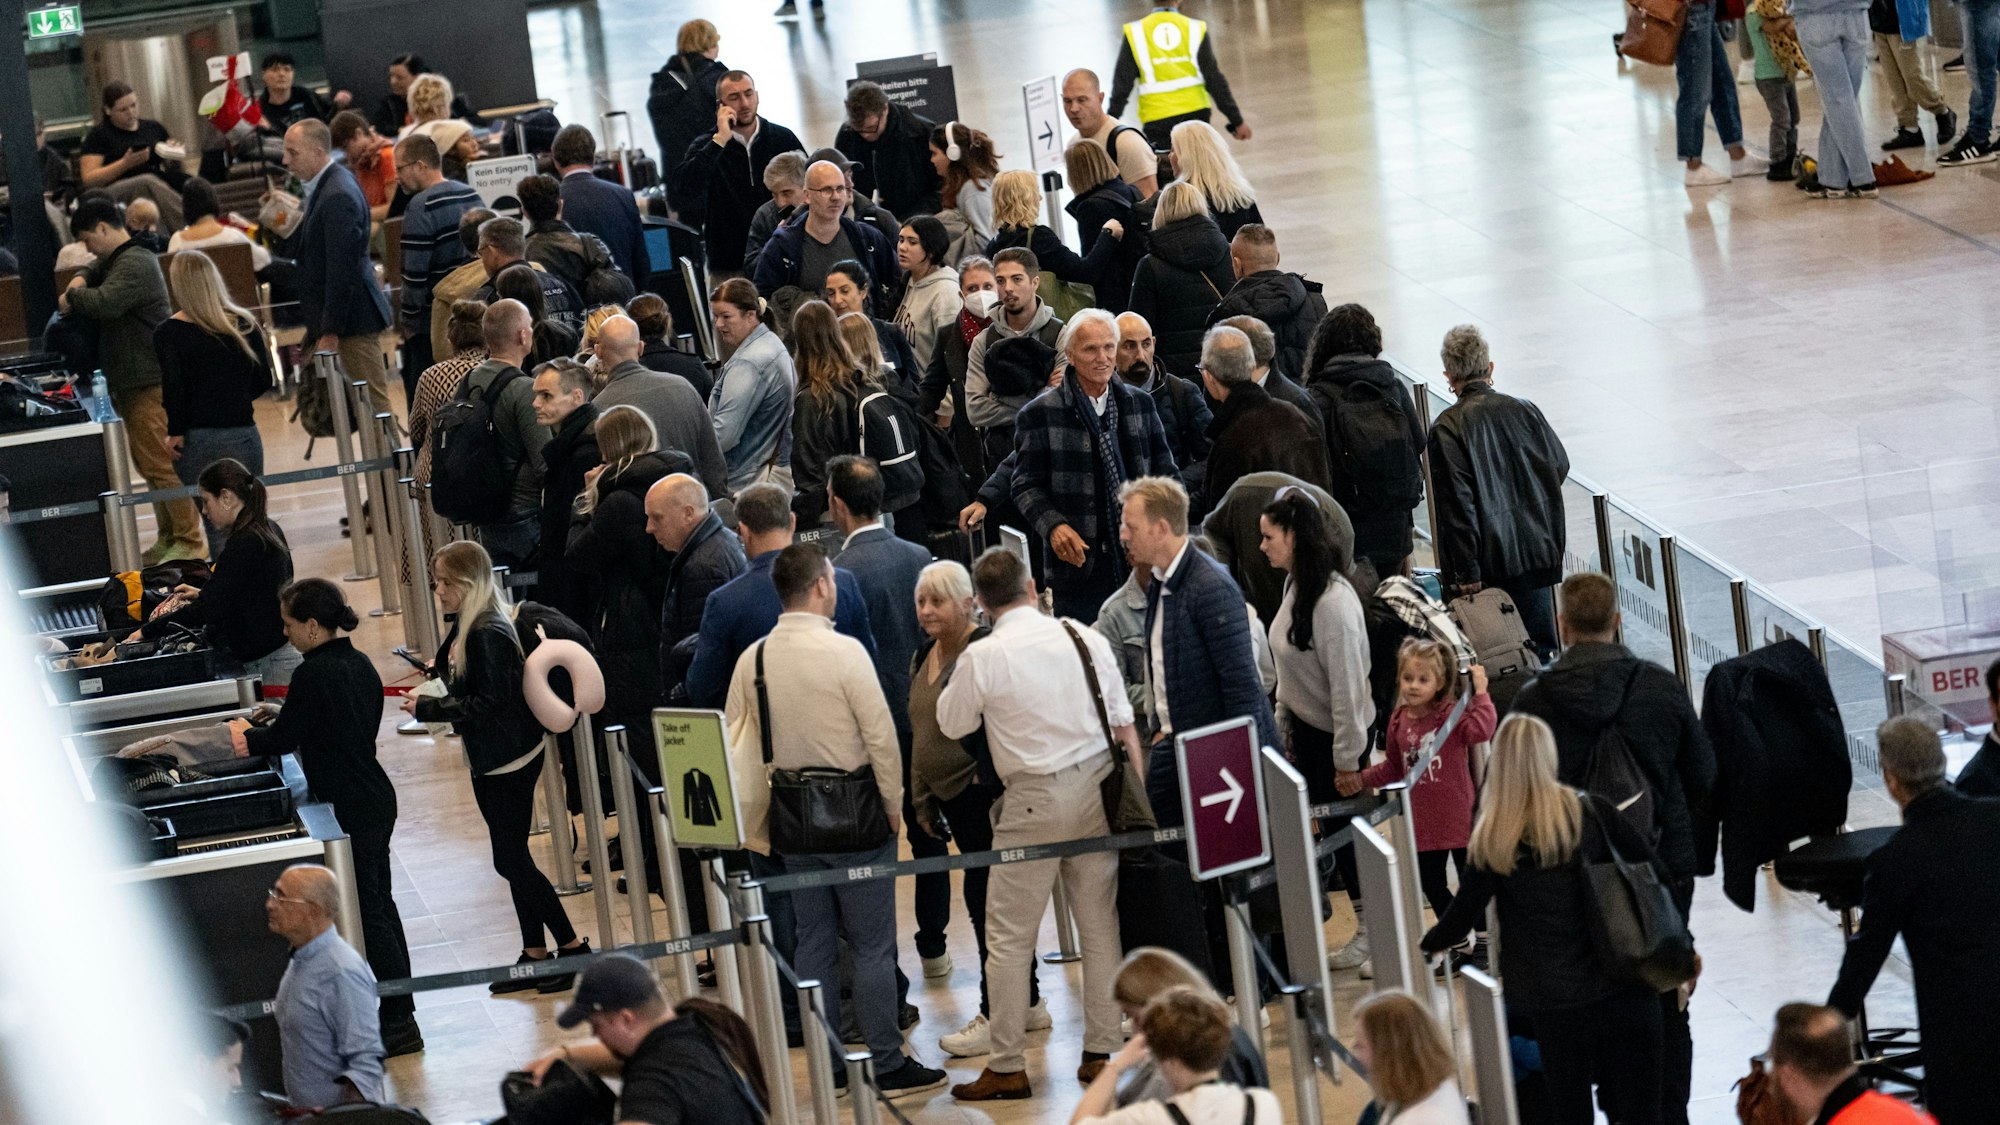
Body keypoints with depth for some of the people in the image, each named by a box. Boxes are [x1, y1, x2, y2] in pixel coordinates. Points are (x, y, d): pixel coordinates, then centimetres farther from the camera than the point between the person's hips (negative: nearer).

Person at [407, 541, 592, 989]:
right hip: (491, 760, 10)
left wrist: (428, 710, -21)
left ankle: (572, 947, 3)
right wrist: (442, 670, 4)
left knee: (510, 860, -5)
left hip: (510, 759, -10)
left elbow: (490, 701, -25)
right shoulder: (465, 627, 7)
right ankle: (535, 955, 23)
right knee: (514, 857, 15)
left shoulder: (489, 634, -23)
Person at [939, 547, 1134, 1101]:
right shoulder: (1086, 640, 1)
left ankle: (1007, 1067, 5)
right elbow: (1123, 724, 5)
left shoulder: (982, 658, -11)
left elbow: (951, 723, 4)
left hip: (1034, 800, -4)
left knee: (1009, 936, 3)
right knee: (1100, 925, 13)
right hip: (1097, 786, 4)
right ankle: (1102, 1050, 17)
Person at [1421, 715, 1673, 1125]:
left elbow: (1462, 918, -1)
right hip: (1624, 985, 0)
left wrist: (1426, 942, 20)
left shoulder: (1491, 840, -5)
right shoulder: (1590, 811, -3)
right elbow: (1656, 876, 3)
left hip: (1552, 999, 0)